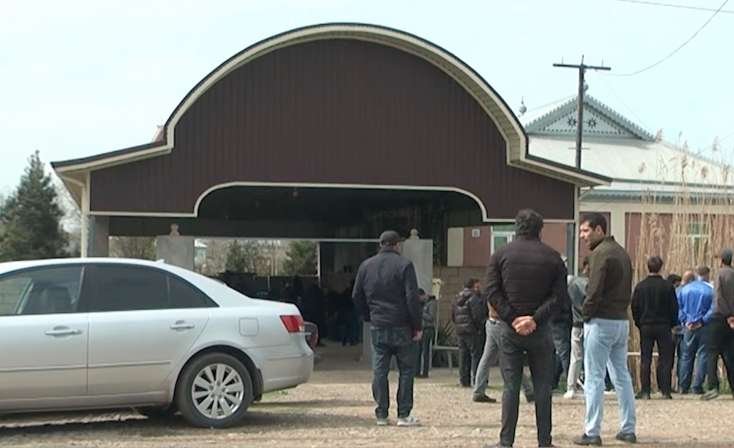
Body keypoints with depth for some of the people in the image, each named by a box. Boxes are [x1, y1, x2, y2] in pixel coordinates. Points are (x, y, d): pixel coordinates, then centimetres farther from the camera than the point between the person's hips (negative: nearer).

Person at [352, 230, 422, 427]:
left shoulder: (366, 266, 8)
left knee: (379, 370, 7)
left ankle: (381, 414, 7)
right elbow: (412, 298, -12)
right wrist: (417, 325, -7)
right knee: (406, 370, 4)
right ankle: (404, 415, 1)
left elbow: (357, 296, 12)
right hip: (401, 327, -4)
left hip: (377, 327, 4)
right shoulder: (404, 265, -7)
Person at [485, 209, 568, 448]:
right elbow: (560, 296, -6)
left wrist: (512, 319, -9)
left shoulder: (500, 255, 3)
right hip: (540, 330, 0)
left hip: (509, 329, 0)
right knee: (542, 387, 6)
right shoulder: (552, 257, 3)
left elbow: (492, 292, -6)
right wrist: (536, 319, -10)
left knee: (510, 386, 3)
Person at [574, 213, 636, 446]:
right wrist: (620, 309, 13)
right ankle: (628, 429, 17)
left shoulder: (600, 253, -14)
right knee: (622, 376, 14)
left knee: (594, 378, -4)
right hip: (622, 320, 9)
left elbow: (594, 291, -19)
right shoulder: (621, 252, 15)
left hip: (601, 321, -9)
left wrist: (586, 314, -7)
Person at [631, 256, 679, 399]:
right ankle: (666, 391, 2)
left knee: (645, 360, 4)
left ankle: (645, 391, 1)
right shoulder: (668, 286, -4)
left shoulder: (640, 286, -1)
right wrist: (672, 324, 11)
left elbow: (634, 307, 2)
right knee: (665, 359, 5)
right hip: (663, 327, -1)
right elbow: (674, 308, 0)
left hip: (645, 327, 1)